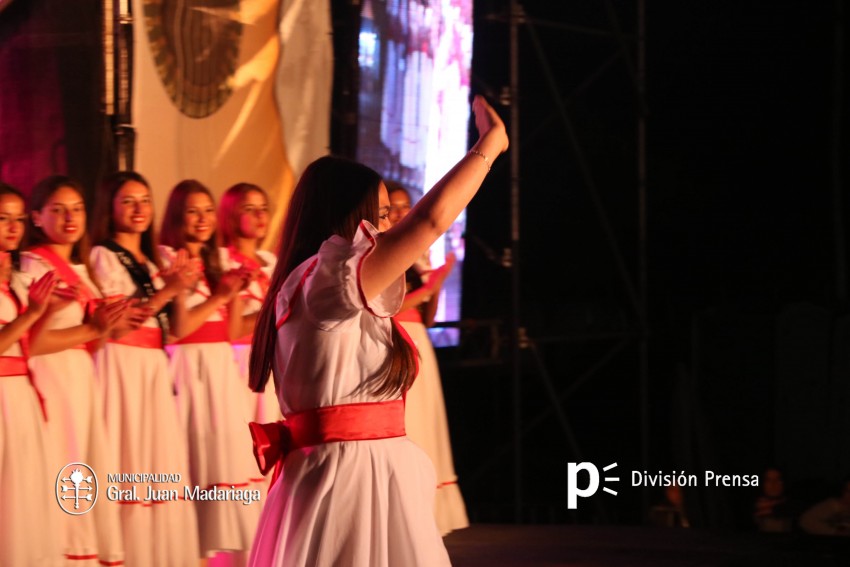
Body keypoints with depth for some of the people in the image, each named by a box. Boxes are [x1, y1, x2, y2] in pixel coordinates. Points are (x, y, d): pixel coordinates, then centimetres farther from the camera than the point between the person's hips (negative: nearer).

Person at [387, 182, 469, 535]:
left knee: (421, 437, 4)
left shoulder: (417, 257, 17)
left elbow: (427, 318, 16)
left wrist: (436, 285, -1)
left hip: (418, 349, 7)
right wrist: (426, 288, -13)